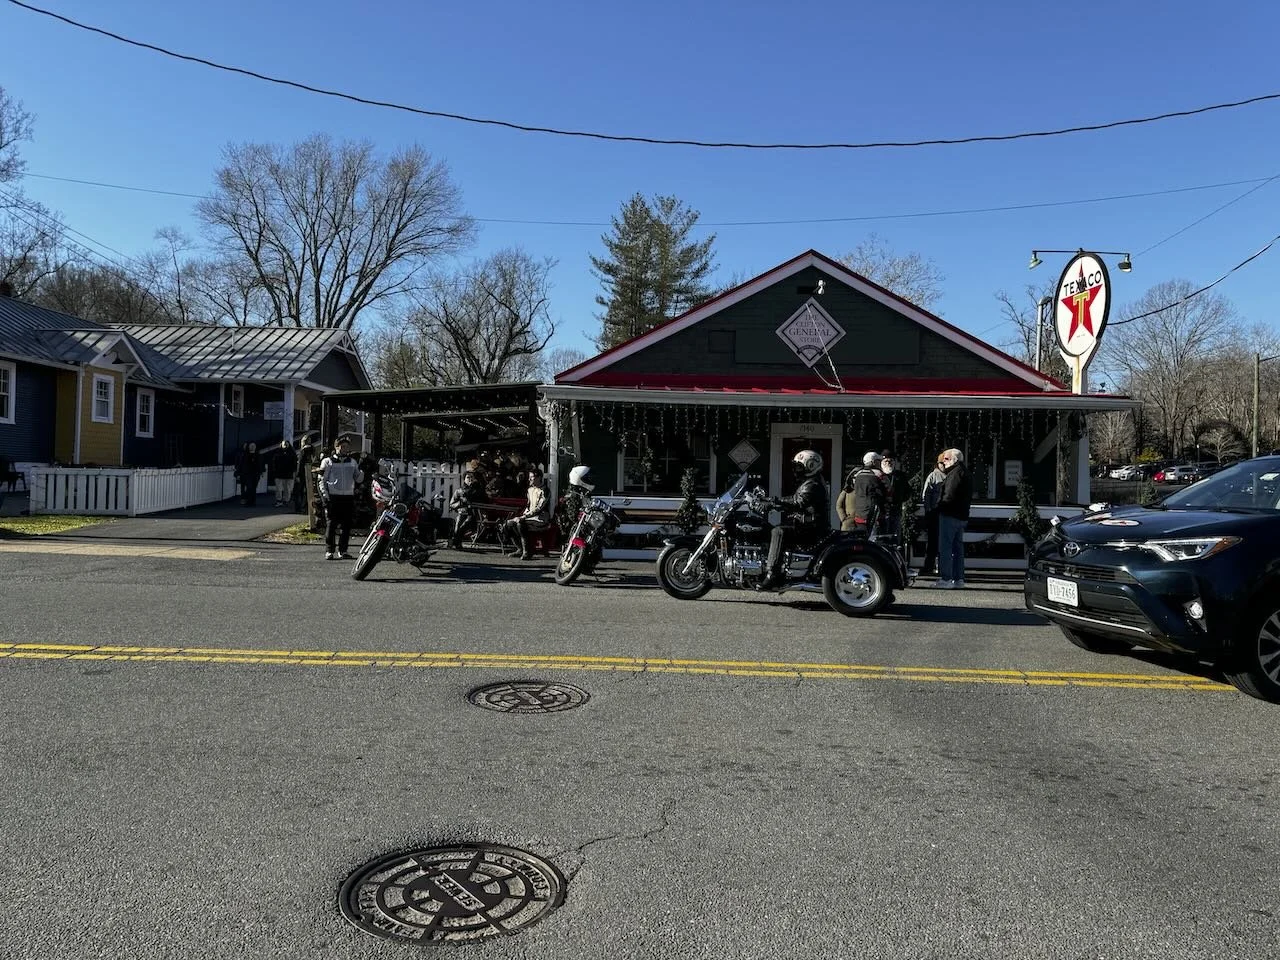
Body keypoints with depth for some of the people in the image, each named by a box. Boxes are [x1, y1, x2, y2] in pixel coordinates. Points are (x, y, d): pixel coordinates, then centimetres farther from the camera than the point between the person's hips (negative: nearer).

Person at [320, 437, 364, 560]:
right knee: (331, 524, -6)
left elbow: (358, 479, 14)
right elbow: (322, 480, 4)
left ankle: (342, 550, 10)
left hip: (348, 497, 4)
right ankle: (329, 551, -2)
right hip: (333, 497, -4)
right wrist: (325, 494, -7)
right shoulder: (327, 462, 6)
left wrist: (361, 470, -6)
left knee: (346, 525, 3)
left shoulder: (352, 462, 17)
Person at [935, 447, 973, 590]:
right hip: (962, 516, 10)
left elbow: (949, 496, -20)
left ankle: (946, 579, -9)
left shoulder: (956, 472, -13)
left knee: (945, 547, -8)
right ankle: (959, 579, 15)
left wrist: (939, 504, -5)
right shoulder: (965, 473, 19)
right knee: (958, 547, 12)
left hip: (950, 515, -10)